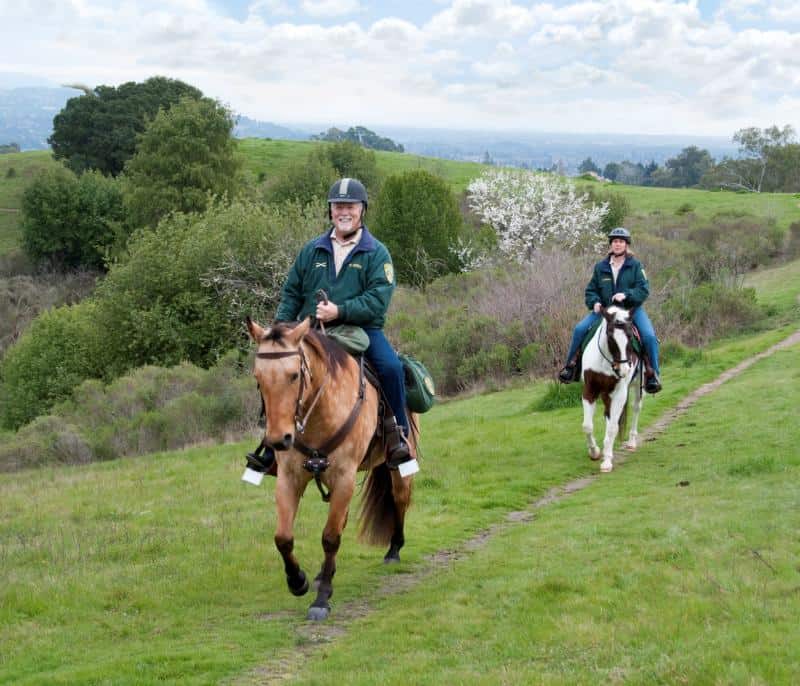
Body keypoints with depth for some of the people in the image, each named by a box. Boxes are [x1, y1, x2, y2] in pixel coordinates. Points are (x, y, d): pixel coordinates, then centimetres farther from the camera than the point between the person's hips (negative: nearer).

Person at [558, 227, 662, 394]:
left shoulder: (635, 265, 0)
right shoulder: (600, 267, 7)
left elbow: (643, 289, -8)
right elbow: (591, 290, 13)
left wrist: (626, 295, -25)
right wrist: (594, 302, -9)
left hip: (631, 308, -2)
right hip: (604, 309, 2)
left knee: (649, 336, -24)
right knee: (579, 329, -15)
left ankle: (652, 374, -10)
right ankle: (571, 365, 0)